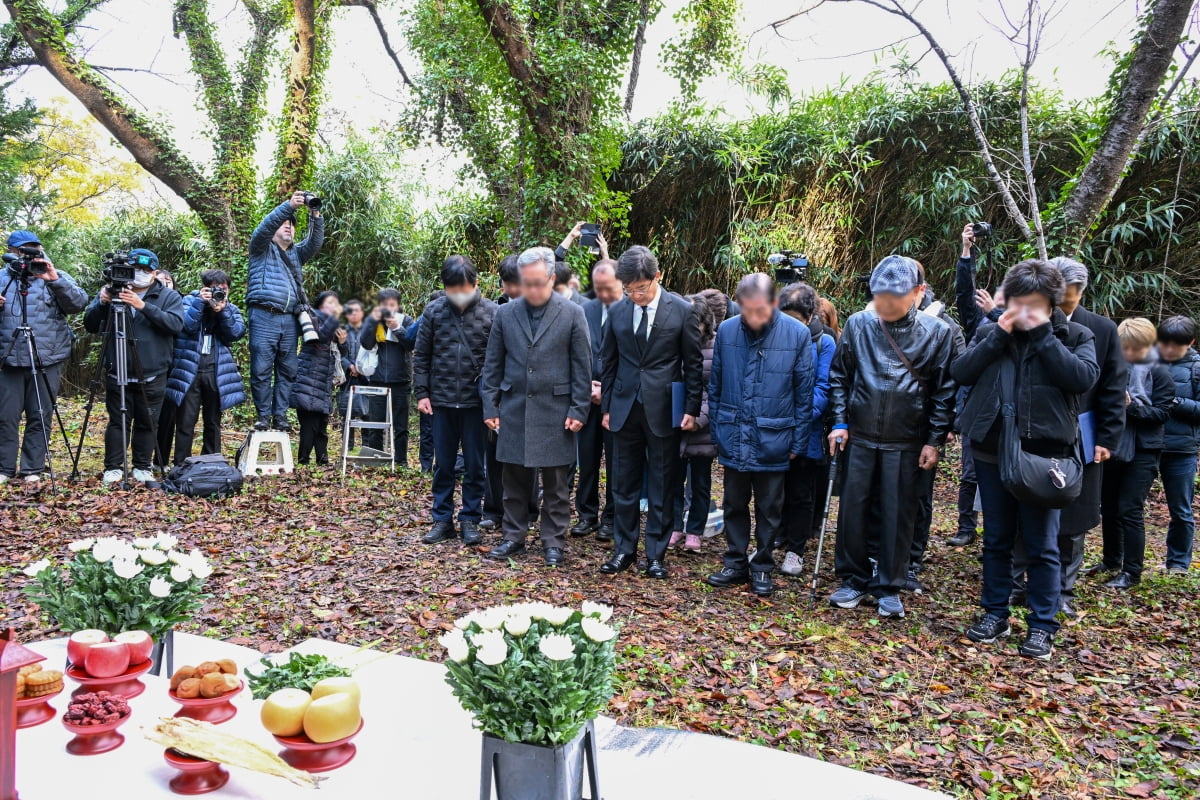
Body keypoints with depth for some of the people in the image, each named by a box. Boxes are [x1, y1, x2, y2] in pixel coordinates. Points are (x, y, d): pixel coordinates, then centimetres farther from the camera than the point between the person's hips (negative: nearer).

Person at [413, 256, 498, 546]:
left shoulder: (492, 312, -5)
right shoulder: (433, 311, 0)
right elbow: (421, 356, 6)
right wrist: (421, 393, 1)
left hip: (477, 402, -1)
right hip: (442, 400, 2)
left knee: (474, 465, 7)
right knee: (443, 464, 10)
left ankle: (470, 520, 18)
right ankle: (442, 520, 21)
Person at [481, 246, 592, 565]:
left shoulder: (572, 313, -2)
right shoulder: (505, 313, 5)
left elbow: (582, 366, -1)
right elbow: (493, 365, 8)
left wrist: (579, 410, -5)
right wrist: (490, 406, 3)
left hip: (555, 411, -2)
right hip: (514, 409, 2)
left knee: (556, 482, 5)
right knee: (514, 479, 9)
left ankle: (553, 542, 17)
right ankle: (514, 537, 23)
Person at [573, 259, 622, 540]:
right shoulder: (586, 311, 6)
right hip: (588, 397, 4)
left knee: (615, 462, 7)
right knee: (587, 459, 10)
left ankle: (611, 518, 19)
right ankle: (587, 515, 22)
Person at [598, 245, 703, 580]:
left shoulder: (681, 310, -5)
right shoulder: (617, 311, 3)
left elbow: (693, 363, -1)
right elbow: (609, 361, 11)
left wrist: (692, 408, -4)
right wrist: (606, 407, 9)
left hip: (663, 410, -2)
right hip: (625, 409, 3)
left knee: (661, 486, 6)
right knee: (624, 484, 9)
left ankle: (656, 554, 17)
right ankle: (624, 549, 22)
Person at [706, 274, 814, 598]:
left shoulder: (798, 334, -11)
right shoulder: (726, 331, -6)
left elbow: (804, 393, -4)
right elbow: (715, 386, 4)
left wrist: (798, 441, -3)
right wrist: (716, 430, 5)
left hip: (773, 439, -2)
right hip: (734, 438, 2)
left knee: (769, 509, 11)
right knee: (734, 505, 14)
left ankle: (762, 567, 27)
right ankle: (736, 563, 28)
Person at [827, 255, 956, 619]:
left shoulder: (937, 332, -5)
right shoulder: (858, 325, -2)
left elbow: (944, 390, -1)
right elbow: (839, 375, 6)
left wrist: (935, 440, -3)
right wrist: (840, 422, 0)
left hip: (907, 442, -1)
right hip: (860, 436, 1)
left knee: (898, 515, 5)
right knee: (853, 509, 7)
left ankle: (889, 587, 19)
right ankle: (854, 579, 22)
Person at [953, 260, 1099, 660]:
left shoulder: (1075, 336, 1)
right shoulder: (990, 333, 7)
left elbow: (1083, 377, -16)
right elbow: (960, 372, -5)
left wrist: (1042, 335, -16)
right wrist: (998, 336, -12)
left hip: (1044, 455, -3)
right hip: (992, 451, 3)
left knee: (1041, 545, 4)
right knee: (996, 539, 13)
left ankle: (1042, 625, 16)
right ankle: (995, 613, 26)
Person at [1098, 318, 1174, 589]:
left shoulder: (1160, 374, -4)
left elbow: (1162, 413, -9)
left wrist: (1132, 406, -23)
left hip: (1142, 452, -4)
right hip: (1112, 447, 4)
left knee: (1130, 510, -5)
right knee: (1108, 507, 12)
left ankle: (1132, 572, 4)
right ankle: (1112, 561, 28)